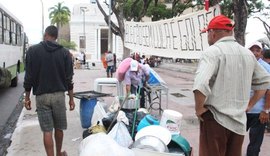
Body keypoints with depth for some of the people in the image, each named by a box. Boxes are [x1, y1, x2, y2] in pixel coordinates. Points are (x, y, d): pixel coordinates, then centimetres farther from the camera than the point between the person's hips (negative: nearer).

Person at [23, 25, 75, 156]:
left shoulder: (32, 50, -3)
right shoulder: (65, 52, 0)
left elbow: (29, 77, -4)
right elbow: (69, 78, -1)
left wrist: (27, 97, 5)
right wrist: (71, 98, 6)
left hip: (41, 96, -1)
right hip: (59, 95, 2)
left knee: (47, 131, 3)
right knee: (59, 128, 17)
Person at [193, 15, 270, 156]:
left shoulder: (212, 51, -14)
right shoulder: (248, 54, 9)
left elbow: (200, 84, -28)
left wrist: (199, 108, -14)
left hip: (216, 120, -6)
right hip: (239, 121, 7)